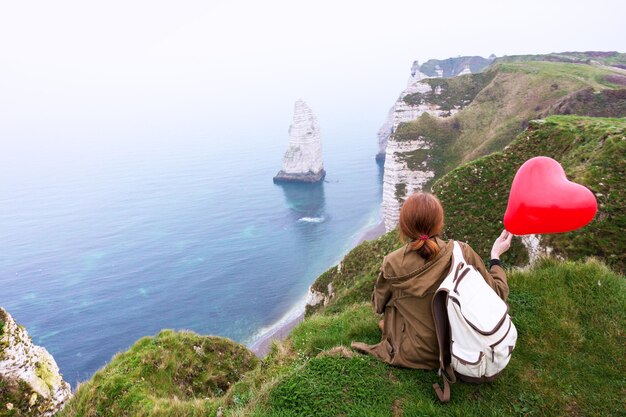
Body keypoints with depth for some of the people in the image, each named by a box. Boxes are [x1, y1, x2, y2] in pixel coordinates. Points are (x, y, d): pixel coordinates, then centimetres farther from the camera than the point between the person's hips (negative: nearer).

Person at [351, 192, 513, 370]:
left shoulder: (393, 265, -20)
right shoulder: (462, 253, -20)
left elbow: (378, 305, -1)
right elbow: (497, 294, -7)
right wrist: (496, 256, 7)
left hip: (415, 356, -1)